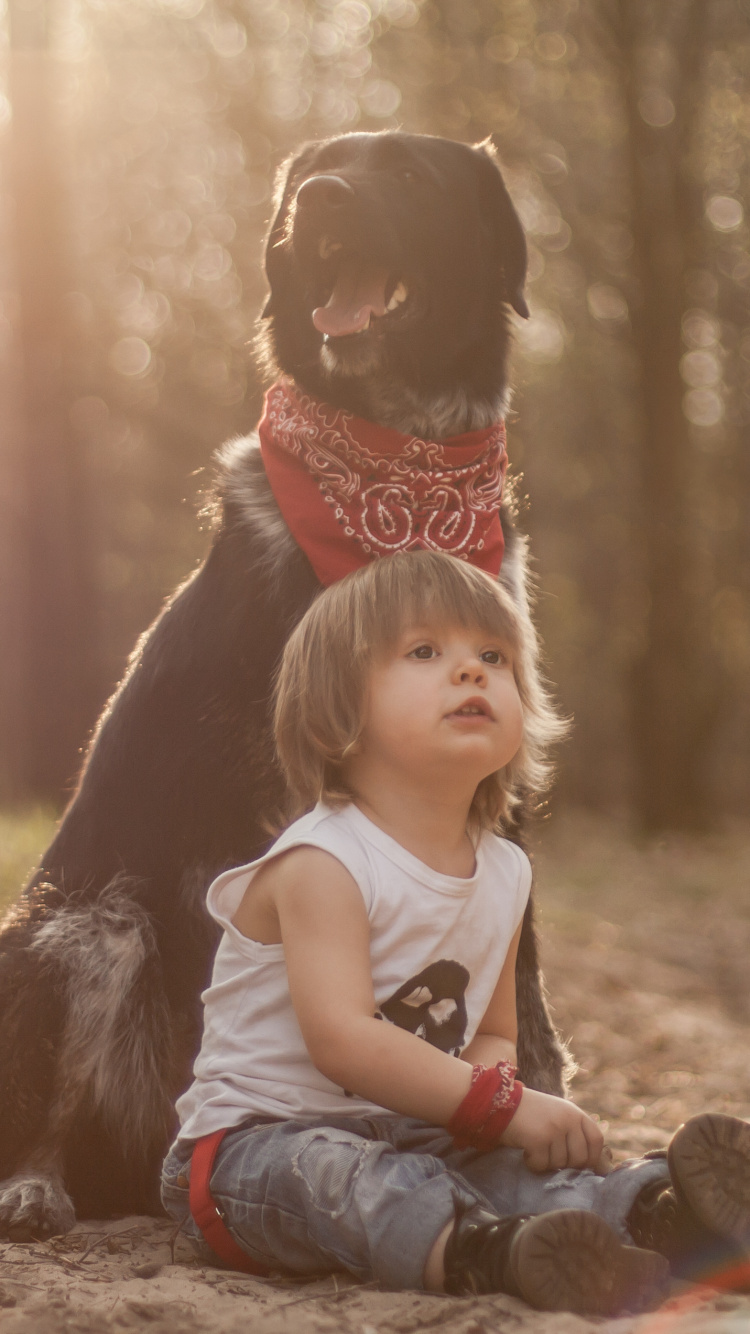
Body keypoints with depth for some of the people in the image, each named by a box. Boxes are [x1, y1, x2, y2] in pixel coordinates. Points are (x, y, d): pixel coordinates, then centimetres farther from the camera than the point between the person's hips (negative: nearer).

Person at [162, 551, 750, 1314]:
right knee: (338, 1169, -37)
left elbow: (494, 1033, 17)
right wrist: (502, 1103, -29)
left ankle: (654, 1208, -48)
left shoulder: (504, 873, 8)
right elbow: (342, 1038, -27)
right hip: (259, 1139, -7)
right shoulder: (323, 863, -17)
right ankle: (484, 1254, -64)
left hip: (404, 1139, 7)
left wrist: (490, 1087, -9)